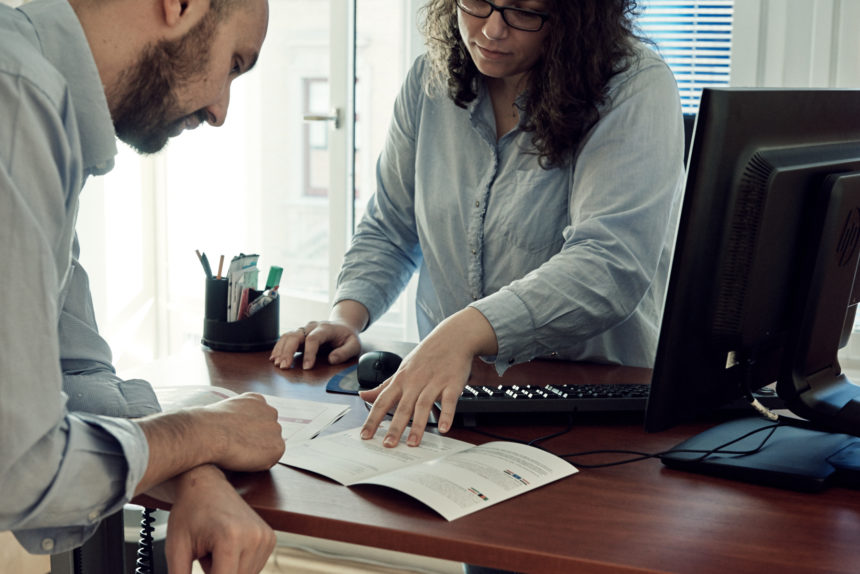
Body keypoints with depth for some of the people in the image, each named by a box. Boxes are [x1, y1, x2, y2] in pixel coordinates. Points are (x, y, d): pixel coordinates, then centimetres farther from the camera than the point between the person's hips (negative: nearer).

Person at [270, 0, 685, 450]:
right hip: (443, 390, 5)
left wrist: (462, 332, -41)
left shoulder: (637, 89, -14)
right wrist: (345, 316, -4)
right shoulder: (430, 80, 5)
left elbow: (612, 264, -28)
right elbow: (388, 232, 16)